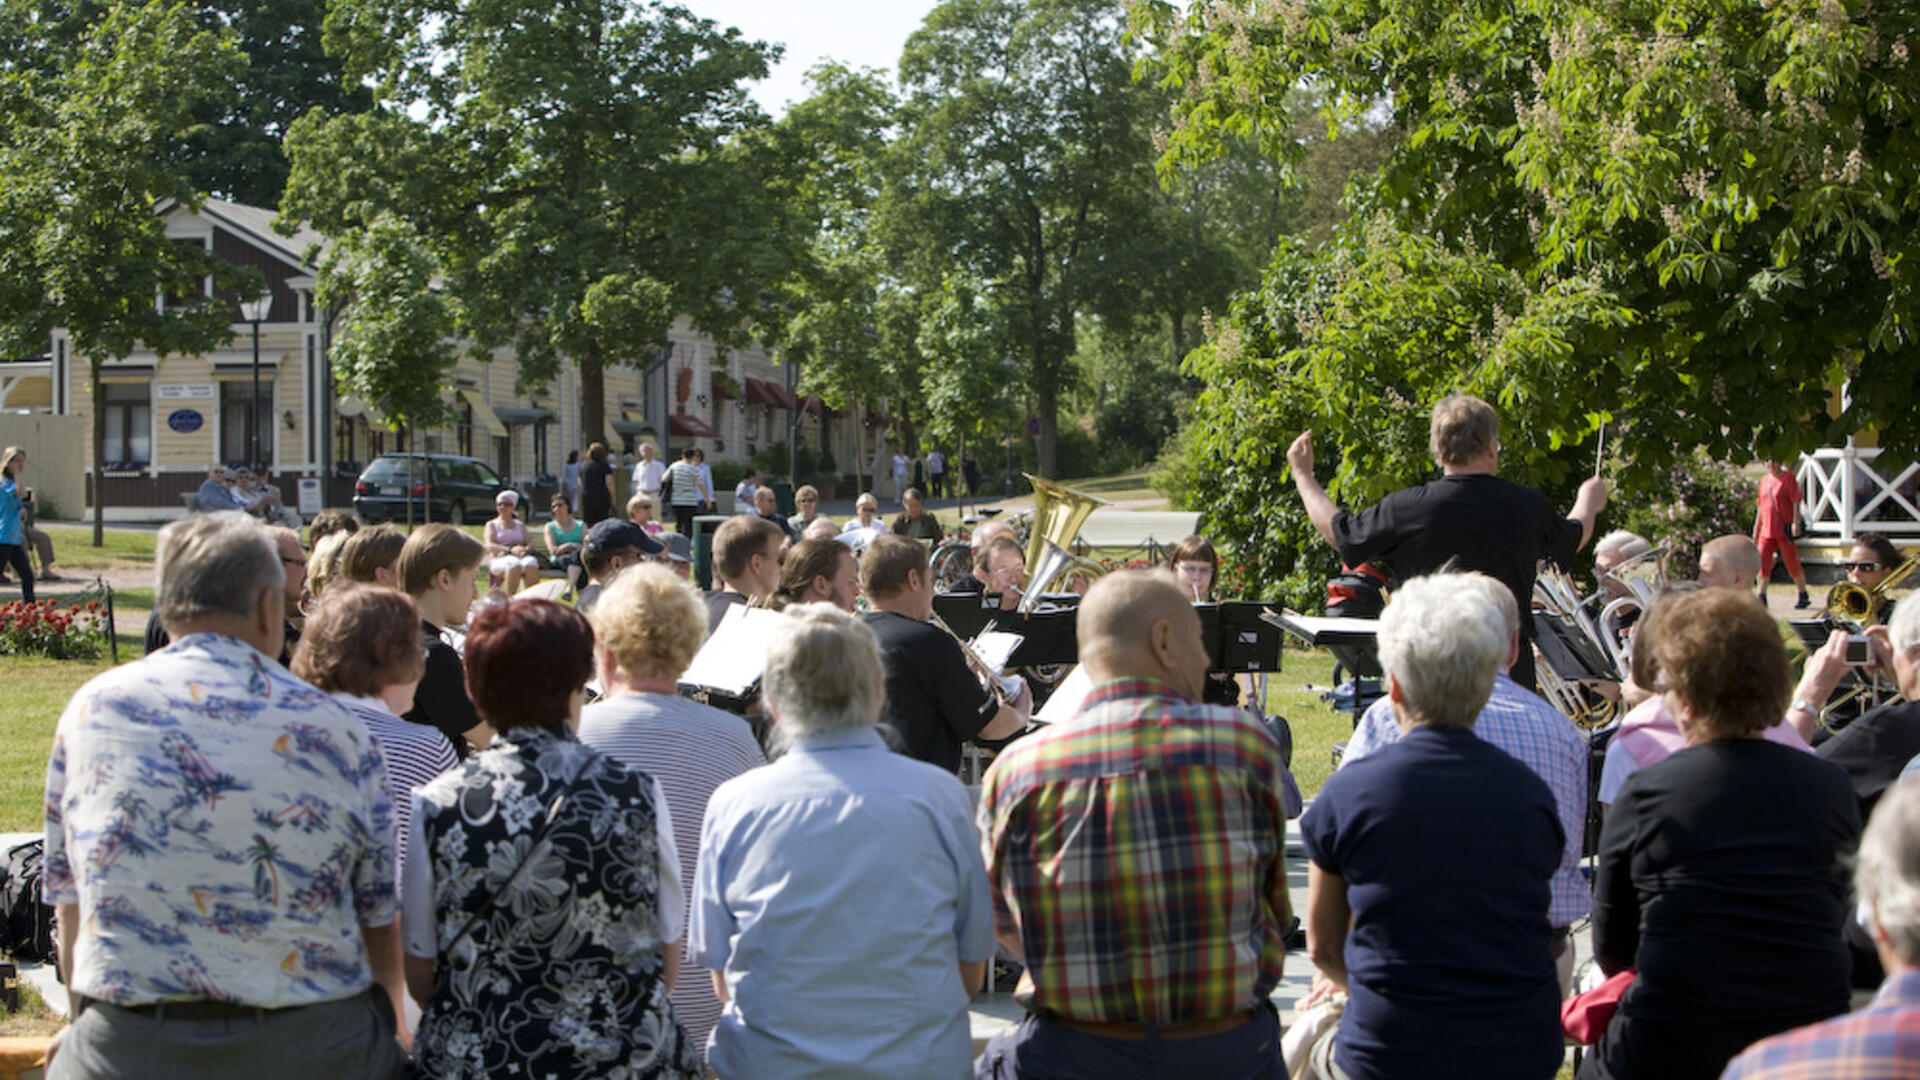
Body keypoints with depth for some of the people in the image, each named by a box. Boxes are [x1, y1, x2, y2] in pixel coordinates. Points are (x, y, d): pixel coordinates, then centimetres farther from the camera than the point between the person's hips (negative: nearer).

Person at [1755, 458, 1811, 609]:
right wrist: (1756, 529, 19)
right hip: (1767, 531, 5)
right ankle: (1762, 598, -1)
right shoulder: (1764, 480, 14)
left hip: (1784, 531, -5)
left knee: (1792, 564, 2)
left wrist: (1796, 523, -19)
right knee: (1762, 563, -3)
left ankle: (1804, 596, 14)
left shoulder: (1788, 478, -4)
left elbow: (1796, 502, -9)